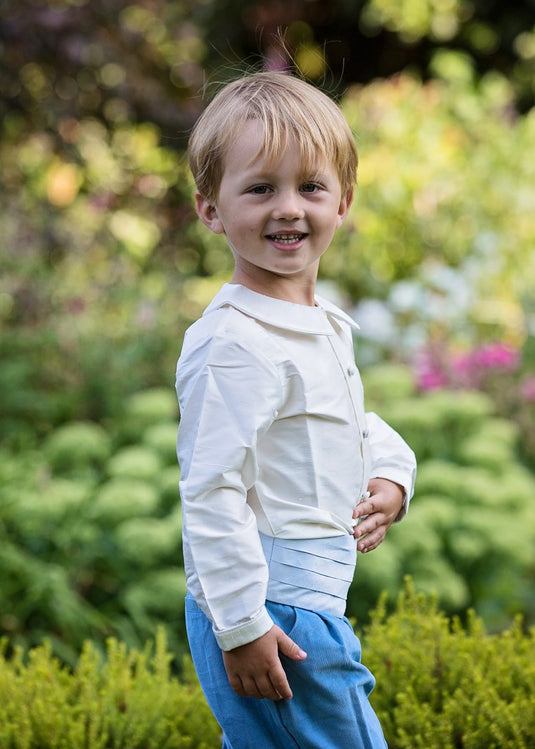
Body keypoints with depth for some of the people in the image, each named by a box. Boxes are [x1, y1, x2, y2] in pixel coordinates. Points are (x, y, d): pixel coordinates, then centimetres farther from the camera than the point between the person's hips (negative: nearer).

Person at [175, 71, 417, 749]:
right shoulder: (234, 344, -20)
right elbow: (211, 492, -22)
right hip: (270, 615, -9)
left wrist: (392, 475, 7)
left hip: (311, 602, 9)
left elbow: (355, 421, 28)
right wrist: (242, 625, -23)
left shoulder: (324, 325, 11)